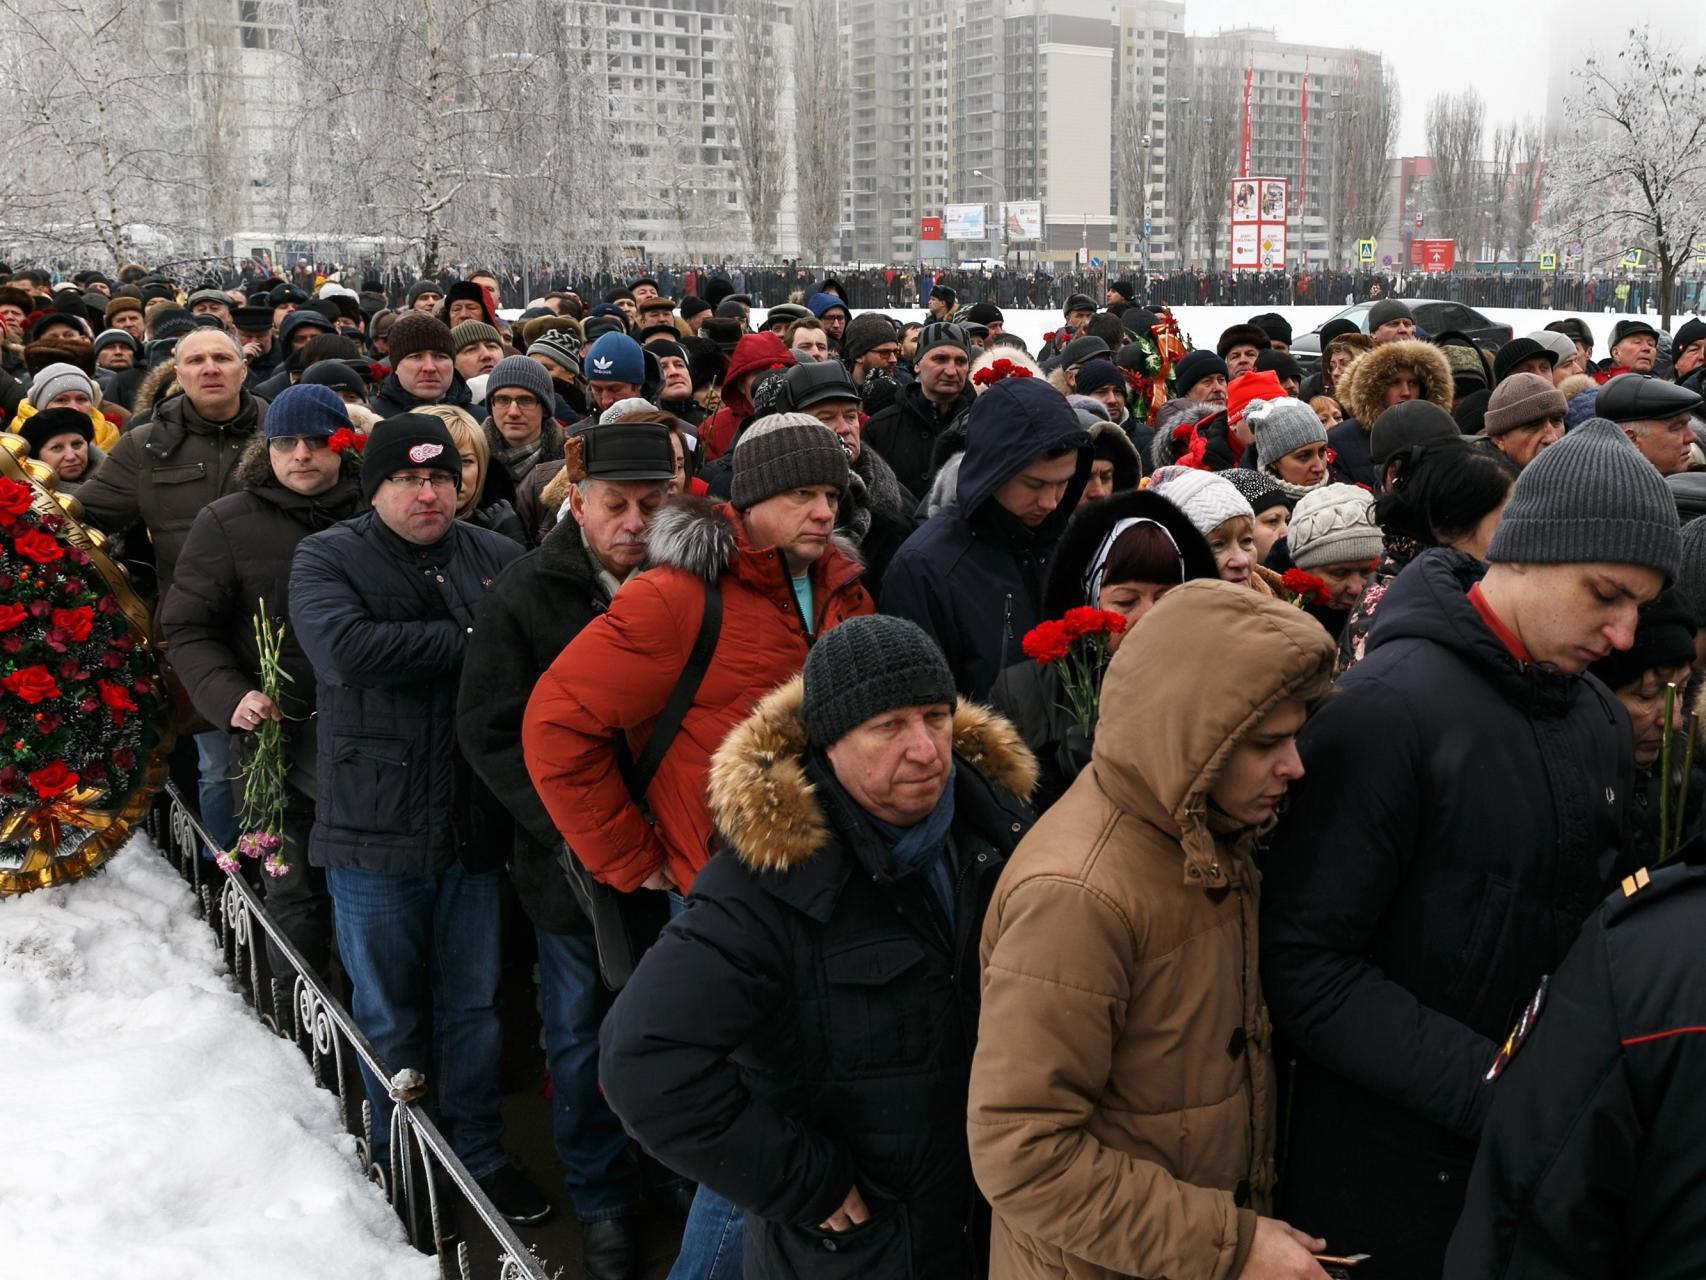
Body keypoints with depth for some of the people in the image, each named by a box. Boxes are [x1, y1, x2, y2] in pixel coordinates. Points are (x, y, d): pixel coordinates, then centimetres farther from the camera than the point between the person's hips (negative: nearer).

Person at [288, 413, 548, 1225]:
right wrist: (468, 639, -17)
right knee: (390, 1015, 13)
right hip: (373, 830, -2)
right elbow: (346, 647, -23)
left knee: (473, 1006, 16)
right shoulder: (327, 558, -3)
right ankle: (401, 1171, 32)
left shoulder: (498, 559, 5)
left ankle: (479, 1154, 33)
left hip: (474, 825, 2)